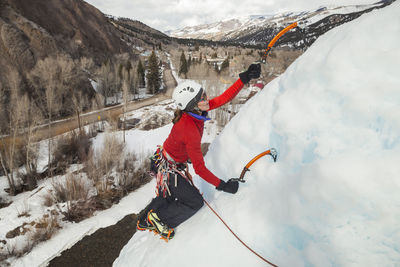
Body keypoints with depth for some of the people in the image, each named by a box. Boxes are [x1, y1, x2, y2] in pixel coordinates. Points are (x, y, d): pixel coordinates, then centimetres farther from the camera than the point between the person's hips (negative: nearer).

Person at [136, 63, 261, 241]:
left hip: (164, 161, 9)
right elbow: (199, 169, -31)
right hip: (169, 169, -8)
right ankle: (159, 220, 23)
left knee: (168, 196, 29)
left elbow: (225, 98, -6)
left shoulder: (195, 110, -15)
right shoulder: (191, 131, -38)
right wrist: (222, 185, -24)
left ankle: (144, 221, 51)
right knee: (195, 202, 6)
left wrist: (245, 78, -11)